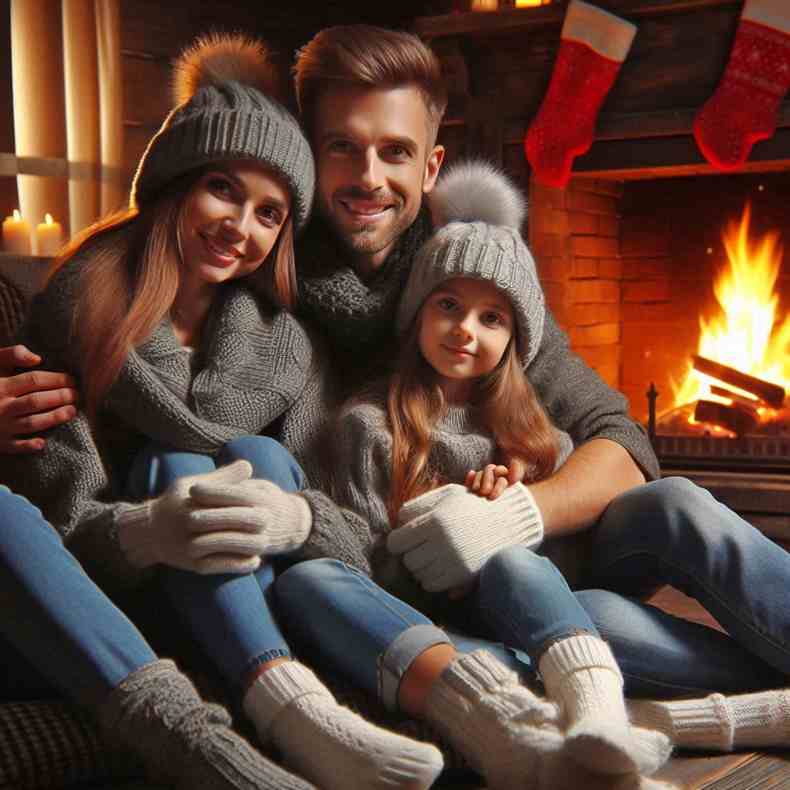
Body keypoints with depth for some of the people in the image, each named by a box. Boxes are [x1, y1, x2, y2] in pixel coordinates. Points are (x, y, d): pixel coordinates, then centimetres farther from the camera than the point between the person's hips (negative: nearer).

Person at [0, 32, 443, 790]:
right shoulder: (82, 300, -9)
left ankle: (286, 702, -40)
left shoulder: (277, 336, 4)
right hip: (91, 590, -2)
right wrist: (136, 532, -36)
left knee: (262, 458, -23)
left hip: (216, 607, 3)